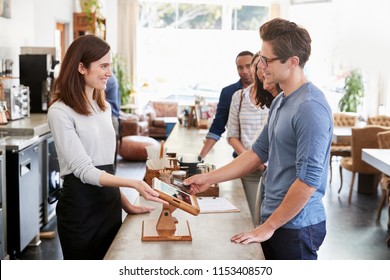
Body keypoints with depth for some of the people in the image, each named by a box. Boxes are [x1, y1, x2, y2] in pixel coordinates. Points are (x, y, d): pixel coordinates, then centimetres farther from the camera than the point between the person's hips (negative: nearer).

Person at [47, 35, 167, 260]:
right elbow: (84, 170, -20)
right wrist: (134, 184, -30)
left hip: (110, 201, 7)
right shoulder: (60, 112, -14)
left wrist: (125, 202, 11)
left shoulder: (104, 107, 11)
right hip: (80, 206, -7)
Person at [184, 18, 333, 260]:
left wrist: (268, 227, -14)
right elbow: (259, 152, 15)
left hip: (296, 225, -8)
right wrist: (210, 178, 11)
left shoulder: (310, 108, -20)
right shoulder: (280, 102, 8)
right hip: (273, 221, 8)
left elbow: (309, 180, -22)